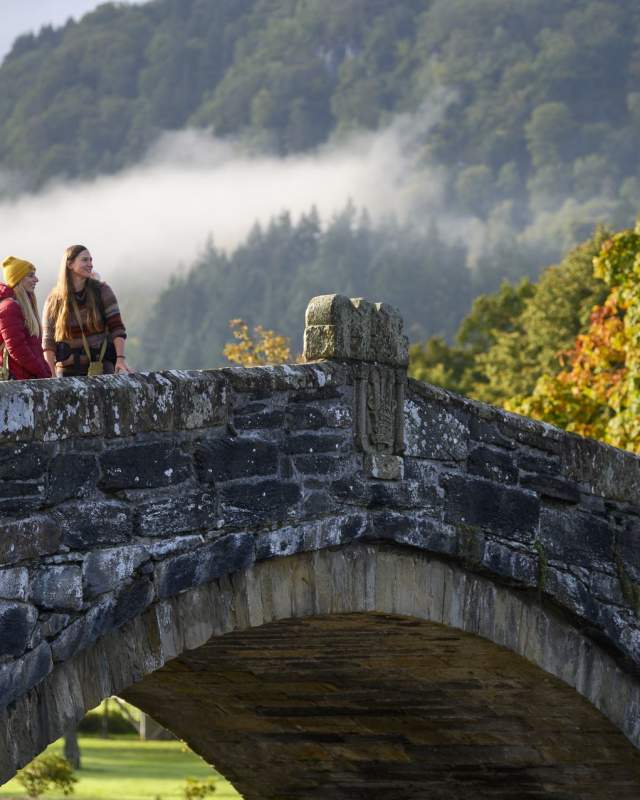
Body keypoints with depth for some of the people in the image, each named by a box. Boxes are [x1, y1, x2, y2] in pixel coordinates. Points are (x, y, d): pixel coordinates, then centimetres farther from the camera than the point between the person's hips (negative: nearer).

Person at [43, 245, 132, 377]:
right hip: (68, 370, 0)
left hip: (101, 367, 0)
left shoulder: (102, 291, 2)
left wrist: (121, 357, -16)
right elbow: (48, 342, 1)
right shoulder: (54, 300, 2)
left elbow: (117, 327, -1)